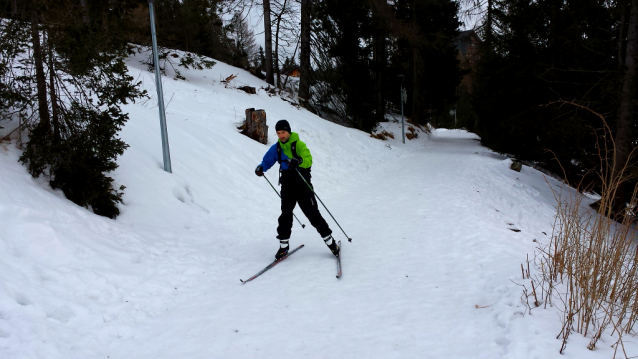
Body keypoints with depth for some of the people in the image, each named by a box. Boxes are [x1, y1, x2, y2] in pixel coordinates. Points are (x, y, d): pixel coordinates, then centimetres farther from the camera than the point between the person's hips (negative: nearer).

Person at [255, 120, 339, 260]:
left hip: (302, 184, -3)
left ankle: (330, 241, 9)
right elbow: (267, 160, 14)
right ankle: (283, 245, 8)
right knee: (285, 214, -3)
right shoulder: (276, 148, 8)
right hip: (287, 186, 4)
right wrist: (261, 167, -9)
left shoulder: (299, 144, -6)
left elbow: (309, 160, -17)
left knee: (312, 213, -2)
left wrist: (299, 161, -39)